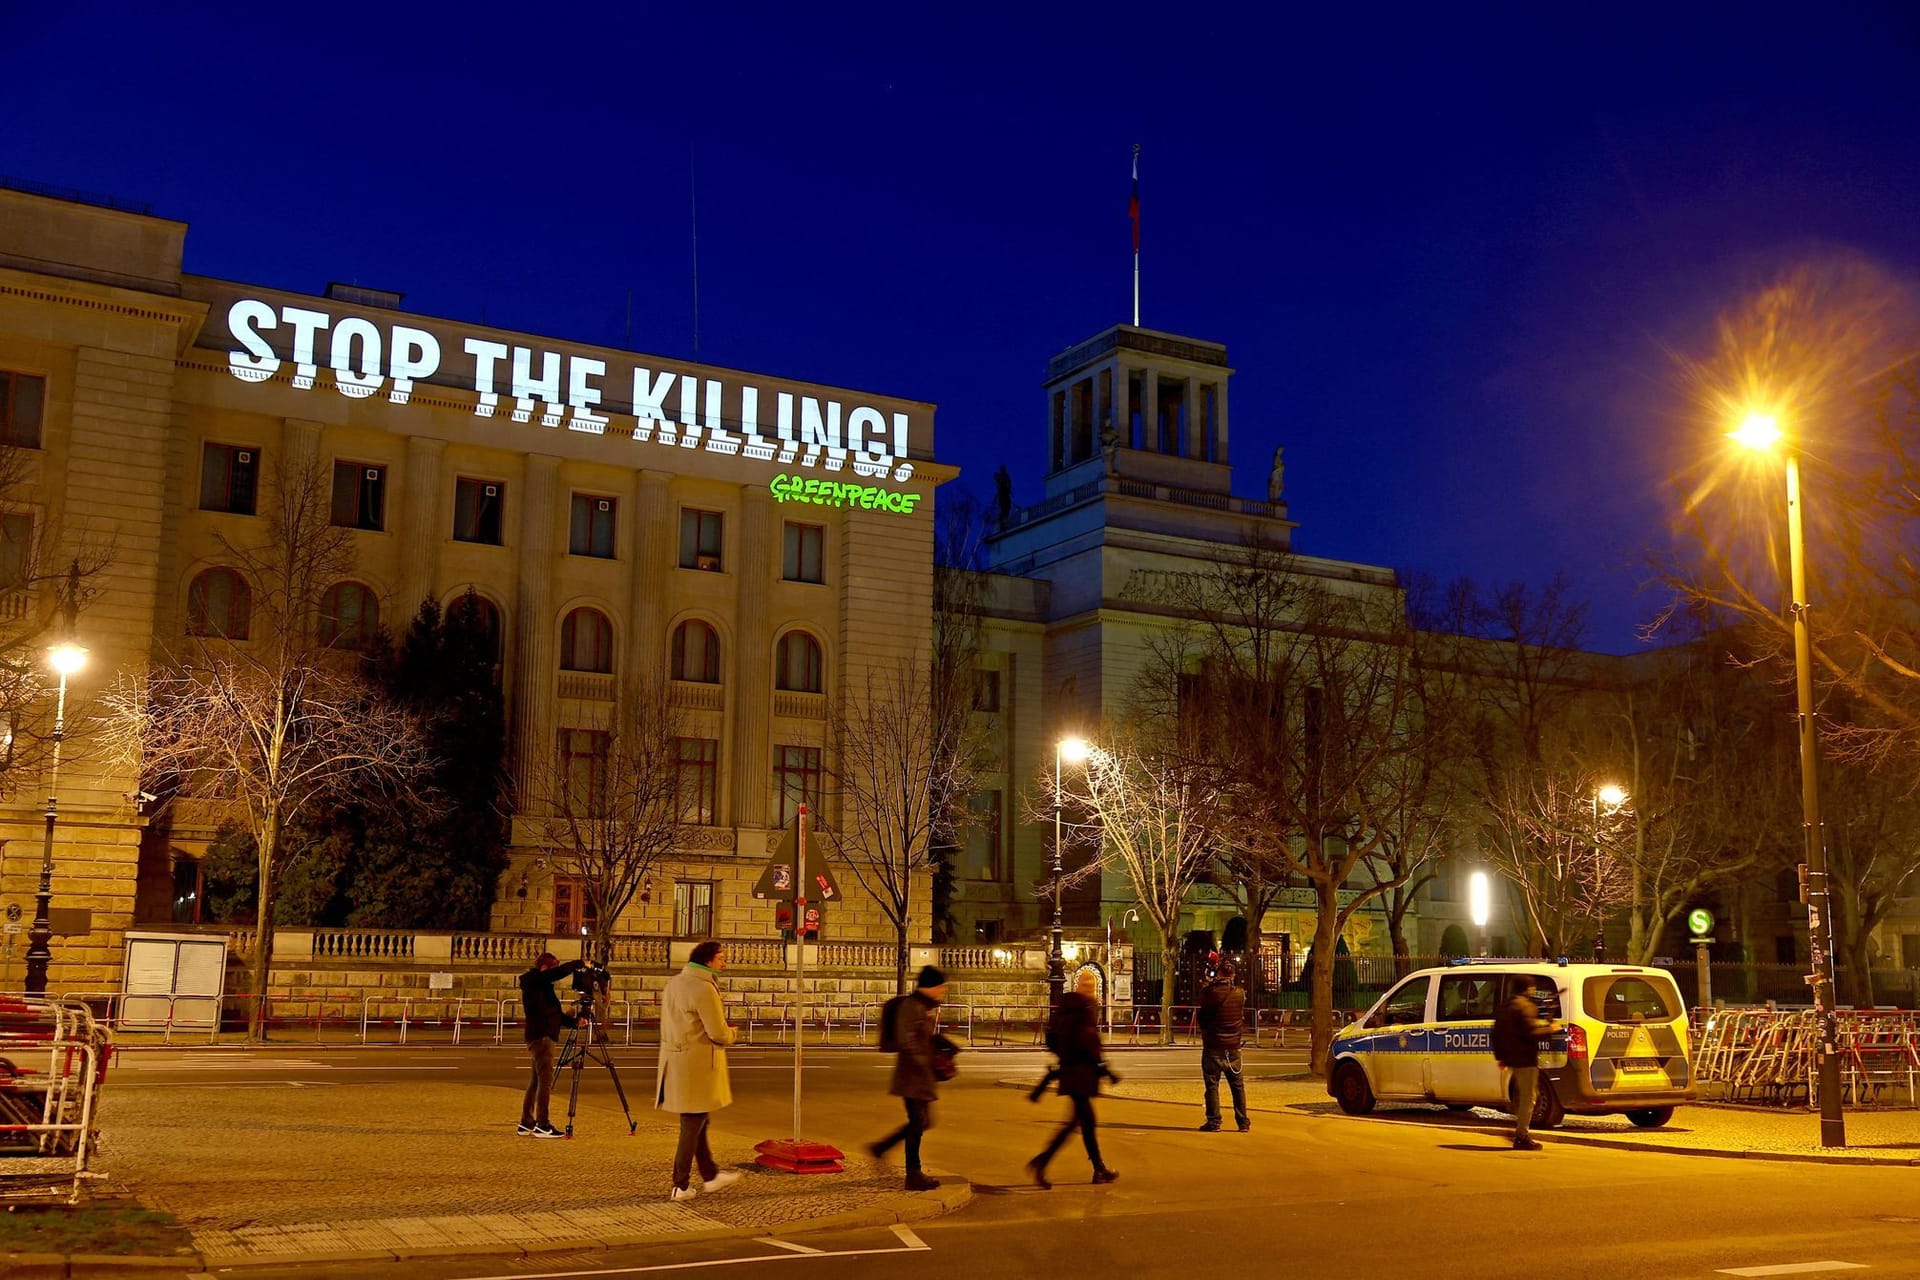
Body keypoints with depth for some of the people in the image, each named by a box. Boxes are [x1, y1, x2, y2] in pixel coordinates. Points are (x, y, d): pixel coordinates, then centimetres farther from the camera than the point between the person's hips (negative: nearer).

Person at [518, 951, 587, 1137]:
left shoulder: (541, 984, 19)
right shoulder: (535, 980, -8)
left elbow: (554, 1012, 18)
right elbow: (561, 972, -20)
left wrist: (573, 1021, 6)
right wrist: (580, 963, -7)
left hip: (543, 1036, 10)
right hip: (541, 1036, -10)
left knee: (537, 1080, 12)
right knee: (545, 1079, -10)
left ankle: (526, 1124, 17)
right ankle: (542, 1126, -11)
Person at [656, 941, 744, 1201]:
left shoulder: (674, 983, 11)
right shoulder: (704, 988, -19)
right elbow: (718, 1033, -20)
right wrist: (732, 1033, 3)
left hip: (675, 1060, 9)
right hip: (697, 1065, -9)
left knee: (696, 1122, 18)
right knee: (692, 1126, 1)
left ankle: (710, 1176, 30)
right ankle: (680, 1187, 8)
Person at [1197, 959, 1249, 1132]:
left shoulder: (1210, 993, -12)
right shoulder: (1240, 994, -3)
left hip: (1213, 1047, -3)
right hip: (1233, 1046, 3)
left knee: (1212, 1085, 2)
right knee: (1238, 1085, 12)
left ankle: (1214, 1122, 1)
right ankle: (1243, 1122, 14)